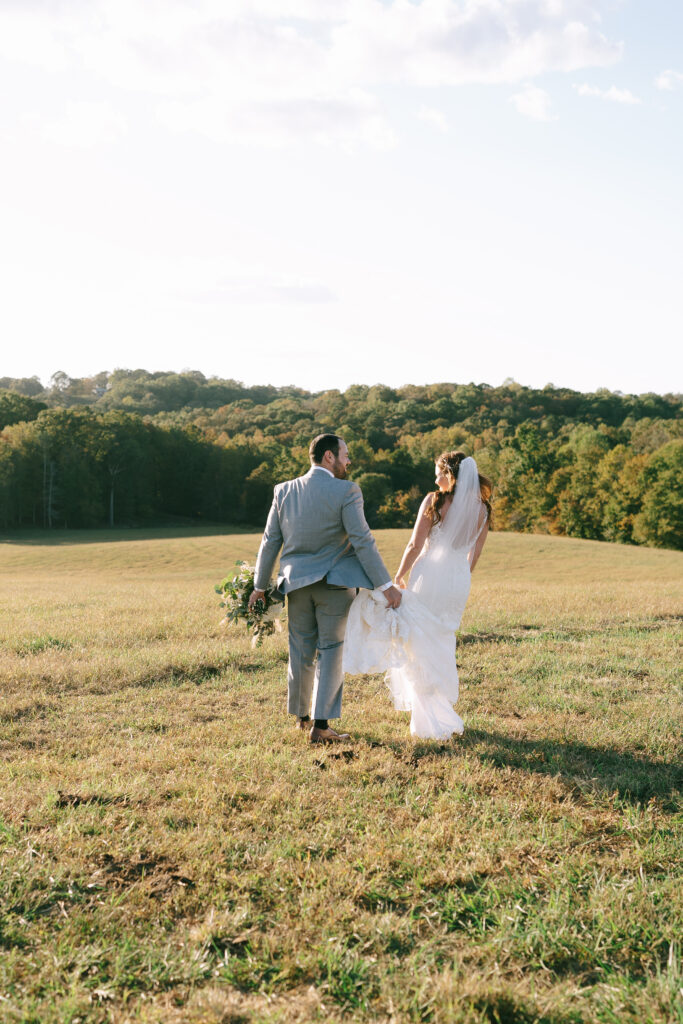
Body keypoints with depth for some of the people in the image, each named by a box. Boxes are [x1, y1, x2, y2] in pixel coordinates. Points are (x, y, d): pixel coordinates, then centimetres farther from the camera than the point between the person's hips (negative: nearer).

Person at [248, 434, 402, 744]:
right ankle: (320, 726, 2)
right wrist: (385, 585, -10)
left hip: (296, 583, 4)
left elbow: (270, 541, 6)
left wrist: (260, 585, 14)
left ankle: (302, 716, 30)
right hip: (334, 583, -4)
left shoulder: (284, 491, 2)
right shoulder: (346, 491, -12)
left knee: (301, 652, 15)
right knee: (330, 652, 4)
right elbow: (362, 541, -15)